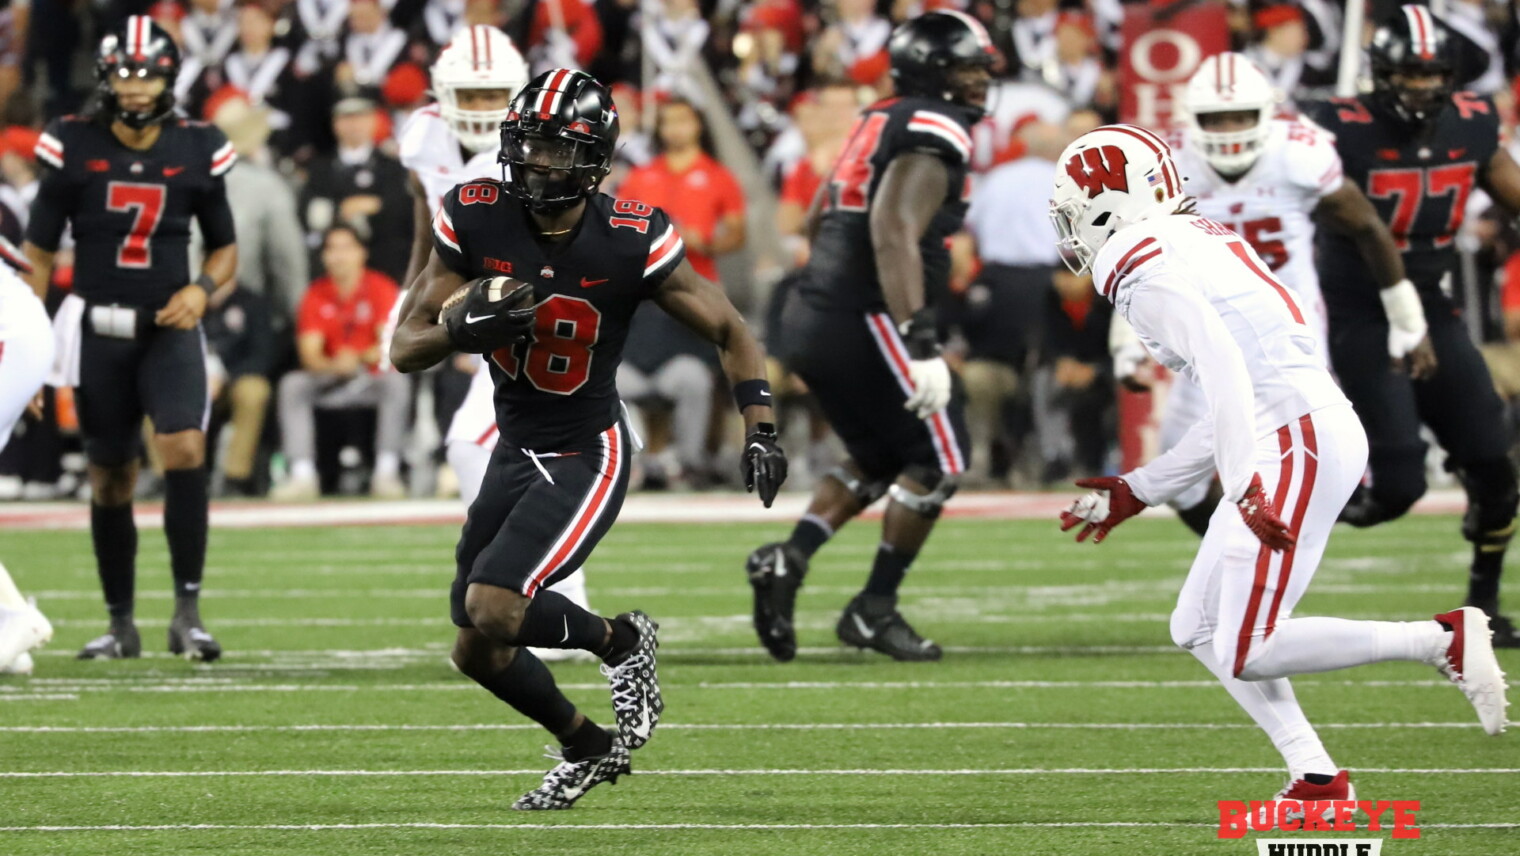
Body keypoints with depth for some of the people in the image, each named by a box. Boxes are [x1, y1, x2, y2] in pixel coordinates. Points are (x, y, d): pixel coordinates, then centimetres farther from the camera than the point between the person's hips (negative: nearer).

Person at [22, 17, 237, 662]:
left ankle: (187, 613, -16)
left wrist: (203, 288, -9)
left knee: (184, 450, -21)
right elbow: (38, 253, 4)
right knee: (110, 479, 7)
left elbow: (225, 248, 13)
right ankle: (120, 625, 20)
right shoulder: (74, 149, -3)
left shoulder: (196, 152, 0)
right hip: (97, 331, 0)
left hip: (168, 327, 0)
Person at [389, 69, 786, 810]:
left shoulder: (630, 241, -18)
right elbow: (405, 348, -7)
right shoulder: (474, 220, -11)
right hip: (516, 450, 5)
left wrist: (759, 433, -18)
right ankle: (586, 748, 33)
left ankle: (619, 641, 3)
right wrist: (465, 327, -28)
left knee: (490, 609, -24)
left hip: (587, 456, -5)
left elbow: (730, 334, -6)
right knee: (479, 643, 11)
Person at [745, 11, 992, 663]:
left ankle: (789, 559, 3)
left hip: (814, 316, 9)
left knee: (879, 461, 21)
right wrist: (919, 344, -29)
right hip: (866, 322, -9)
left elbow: (821, 218, 25)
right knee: (938, 461, 3)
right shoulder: (933, 135, -12)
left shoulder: (881, 123, 16)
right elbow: (895, 235, -25)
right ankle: (874, 609, 6)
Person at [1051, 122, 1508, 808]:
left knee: (1246, 654, -10)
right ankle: (1315, 779, 7)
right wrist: (1135, 493, 30)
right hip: (1297, 437, 10)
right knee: (1198, 630, 13)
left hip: (1298, 443, -10)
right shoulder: (1197, 246, 22)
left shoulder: (1144, 268, -8)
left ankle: (1443, 640, -9)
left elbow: (1223, 367, -23)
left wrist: (1244, 484, -32)